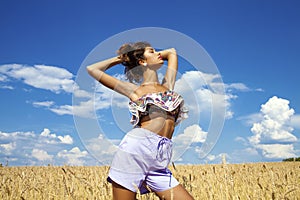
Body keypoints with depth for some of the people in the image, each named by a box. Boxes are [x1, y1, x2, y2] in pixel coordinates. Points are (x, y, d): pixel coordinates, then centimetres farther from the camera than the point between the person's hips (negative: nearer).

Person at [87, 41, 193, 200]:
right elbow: (92, 69, 12)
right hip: (136, 148, -4)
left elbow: (171, 52, 37)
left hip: (159, 161, 4)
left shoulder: (167, 85, 22)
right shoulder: (135, 90, 10)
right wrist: (120, 58, 25)